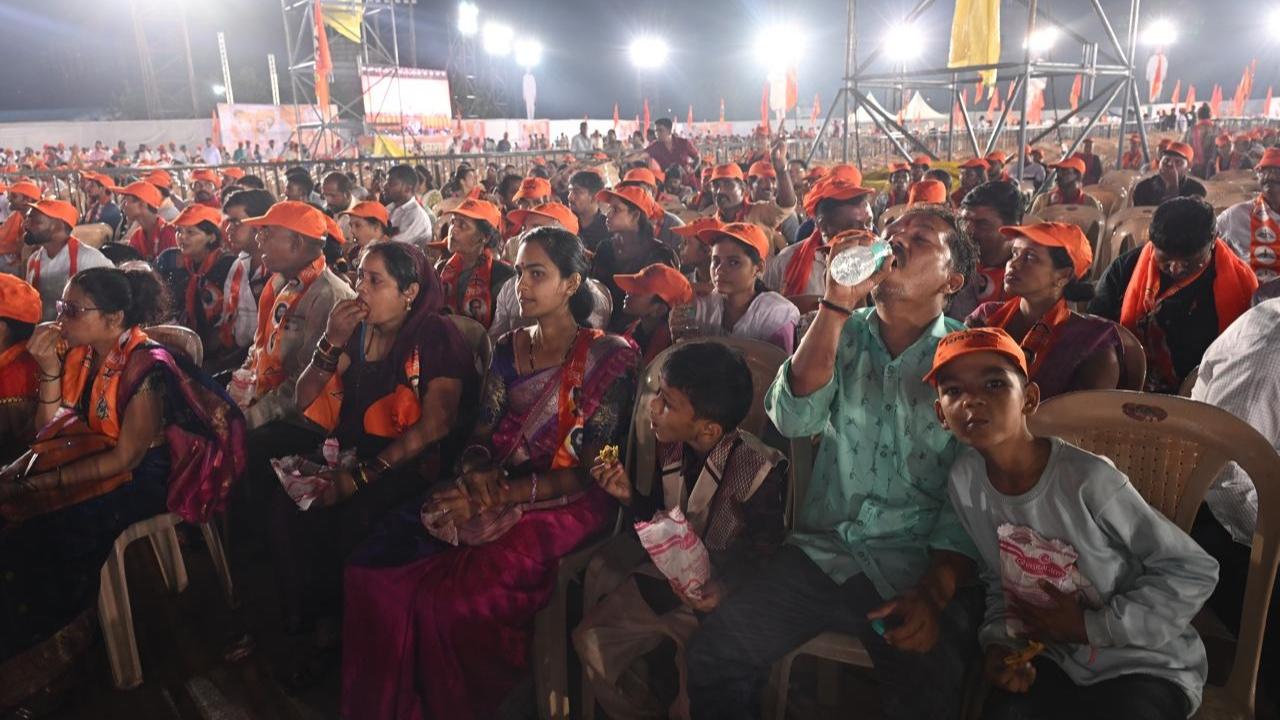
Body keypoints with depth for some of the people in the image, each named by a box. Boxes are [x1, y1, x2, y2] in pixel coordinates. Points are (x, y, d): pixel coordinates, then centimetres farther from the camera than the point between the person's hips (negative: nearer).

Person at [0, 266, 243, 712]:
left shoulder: (145, 367, -20)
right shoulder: (80, 355, 3)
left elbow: (126, 457, -20)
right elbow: (52, 431, 2)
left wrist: (43, 483, -21)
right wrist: (49, 370, -9)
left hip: (142, 478, -7)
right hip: (95, 464, 7)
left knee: (42, 530, -20)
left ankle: (40, 655, 7)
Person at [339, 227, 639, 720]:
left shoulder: (607, 358, -4)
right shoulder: (508, 348, 13)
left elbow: (589, 473, -8)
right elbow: (482, 434, 11)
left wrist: (506, 493, -17)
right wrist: (478, 472, -12)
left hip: (564, 506, -5)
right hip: (494, 492, 6)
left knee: (451, 596, -26)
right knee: (372, 568, -14)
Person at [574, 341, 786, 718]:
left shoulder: (760, 470, -25)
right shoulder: (669, 447, -6)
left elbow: (766, 548, -13)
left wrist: (726, 587, -29)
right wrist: (630, 497, -9)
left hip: (718, 593, -6)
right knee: (593, 641, -1)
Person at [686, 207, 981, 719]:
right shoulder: (842, 332, 7)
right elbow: (793, 419, -12)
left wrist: (935, 593, -20)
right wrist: (837, 301, -17)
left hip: (917, 565, -2)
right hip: (820, 552, 2)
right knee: (713, 654, -14)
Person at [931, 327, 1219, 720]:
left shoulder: (1087, 480, -26)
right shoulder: (964, 480, -10)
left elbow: (1194, 572, -15)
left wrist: (1091, 625, -17)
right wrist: (997, 640, -11)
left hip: (1146, 663, -2)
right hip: (1052, 656, 3)